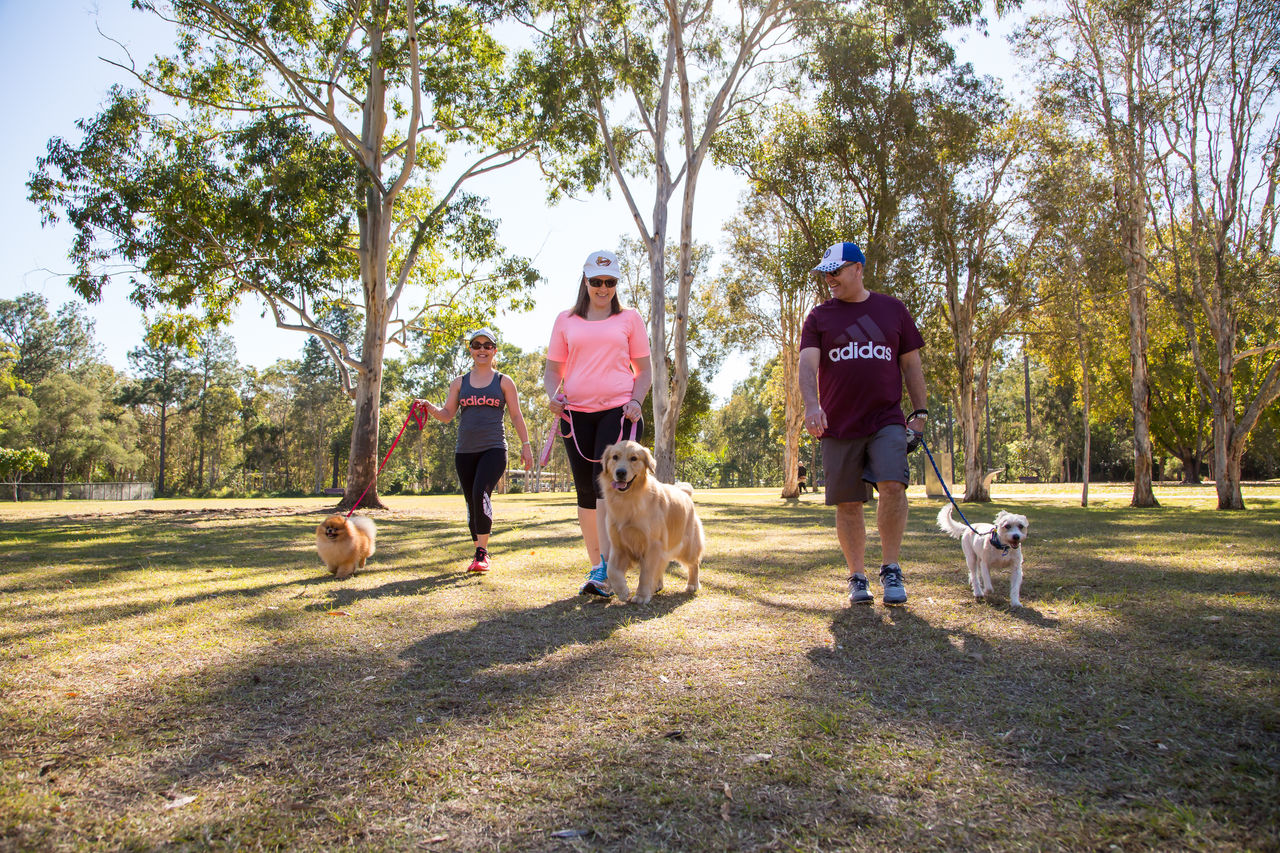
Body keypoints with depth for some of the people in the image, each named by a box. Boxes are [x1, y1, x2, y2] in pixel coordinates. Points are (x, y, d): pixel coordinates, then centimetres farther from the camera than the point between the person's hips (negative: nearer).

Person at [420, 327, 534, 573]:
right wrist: (430, 408, -9)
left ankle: (483, 553, -19)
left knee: (481, 493, -23)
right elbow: (447, 414, 11)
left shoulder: (503, 382, 8)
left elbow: (516, 416, 9)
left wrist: (525, 445, 3)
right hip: (465, 451, 4)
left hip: (494, 449, -4)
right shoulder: (459, 383, 14)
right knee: (472, 502, 6)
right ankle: (479, 553, 18)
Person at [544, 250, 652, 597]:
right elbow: (553, 369, 15)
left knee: (606, 484, -17)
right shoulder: (566, 320, 14)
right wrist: (553, 396, -5)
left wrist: (636, 401, -7)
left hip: (618, 411, -2)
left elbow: (644, 370, 11)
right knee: (586, 491, 4)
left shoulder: (629, 318, 10)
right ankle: (596, 567, 14)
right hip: (577, 413, 3)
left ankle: (606, 571, -19)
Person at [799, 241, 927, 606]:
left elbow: (911, 363, 15)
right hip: (839, 425, 1)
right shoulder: (819, 317, 9)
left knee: (892, 484, -20)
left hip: (886, 419, 0)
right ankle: (857, 577, 16)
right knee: (848, 503, 3)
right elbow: (808, 363, -5)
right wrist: (812, 405, -23)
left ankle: (891, 569, -5)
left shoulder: (893, 310, 12)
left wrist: (919, 412, 9)